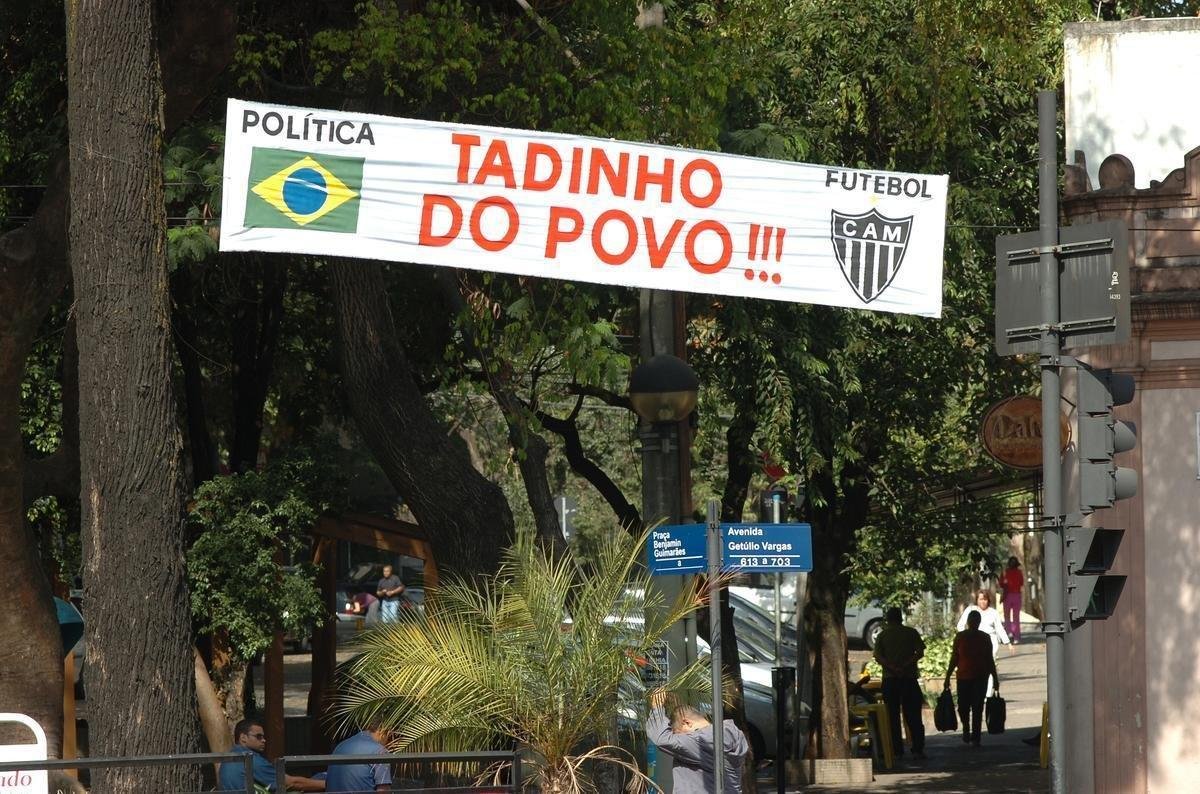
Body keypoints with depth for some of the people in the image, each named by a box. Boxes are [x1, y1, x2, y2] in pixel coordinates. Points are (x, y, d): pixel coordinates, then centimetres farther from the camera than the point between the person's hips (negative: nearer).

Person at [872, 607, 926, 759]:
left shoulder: (882, 636, 4)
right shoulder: (911, 633, 4)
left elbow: (878, 657, -7)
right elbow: (920, 652, -6)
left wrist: (893, 668, -16)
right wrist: (905, 665, -12)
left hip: (890, 678, 0)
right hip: (909, 678, 0)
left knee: (893, 716, 5)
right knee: (913, 716, 3)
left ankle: (897, 750, 2)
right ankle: (918, 749, -4)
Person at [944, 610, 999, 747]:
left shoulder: (984, 638, 5)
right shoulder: (960, 637, 4)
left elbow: (990, 660, 10)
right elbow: (954, 658, 8)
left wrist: (995, 679, 8)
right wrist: (948, 677, 5)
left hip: (981, 677, 0)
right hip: (963, 677, 0)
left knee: (977, 708, -4)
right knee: (963, 707, -1)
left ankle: (975, 737, 2)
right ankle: (966, 730, 27)